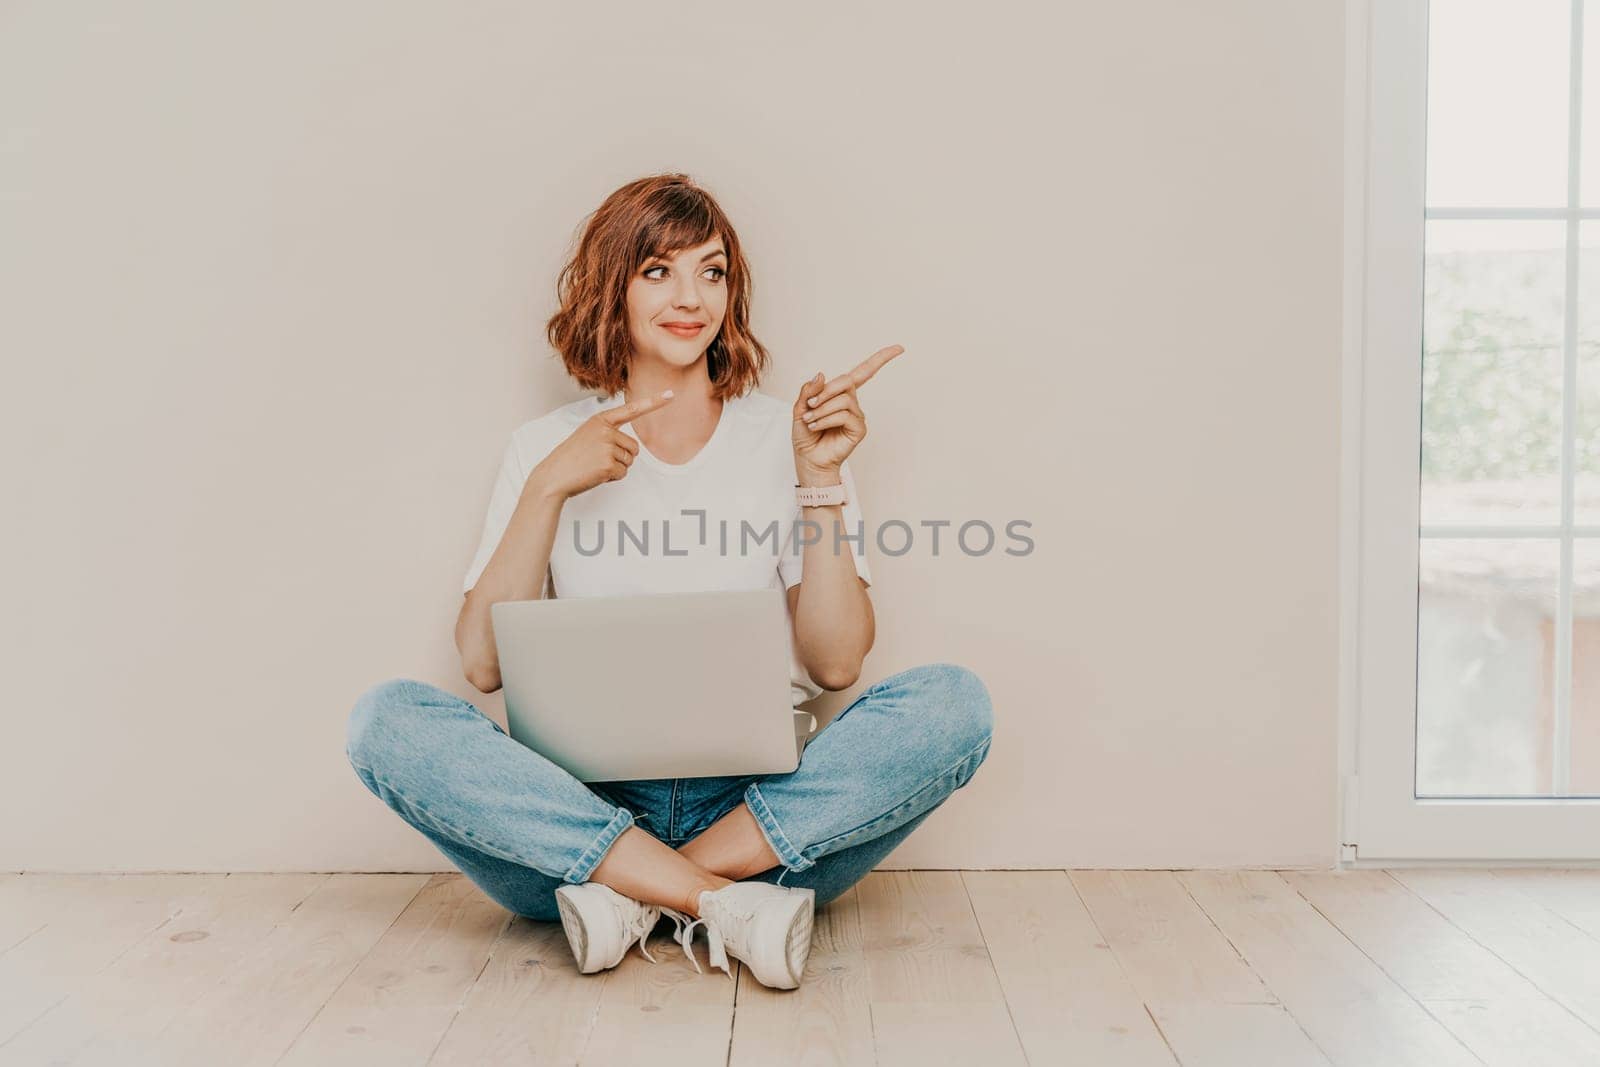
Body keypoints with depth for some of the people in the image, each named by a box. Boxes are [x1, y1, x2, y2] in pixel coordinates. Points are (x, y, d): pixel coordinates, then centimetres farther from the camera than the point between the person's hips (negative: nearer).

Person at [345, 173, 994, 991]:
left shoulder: (784, 436, 7)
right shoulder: (546, 449, 9)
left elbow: (837, 663, -2)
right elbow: (483, 663, -2)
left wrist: (821, 480, -9)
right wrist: (549, 488, -10)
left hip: (764, 809, 0)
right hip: (587, 801, 1)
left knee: (953, 702, -25)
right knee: (387, 720, -24)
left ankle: (633, 897, -21)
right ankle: (731, 906, -25)